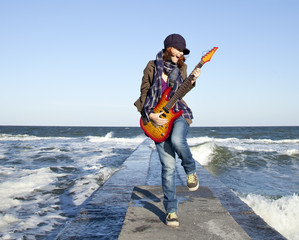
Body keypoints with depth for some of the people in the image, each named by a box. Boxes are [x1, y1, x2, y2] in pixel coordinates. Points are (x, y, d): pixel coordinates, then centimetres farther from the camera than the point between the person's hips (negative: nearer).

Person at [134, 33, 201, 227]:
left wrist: (192, 80, -5)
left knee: (177, 140, -35)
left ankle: (191, 170, -1)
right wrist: (150, 115, -11)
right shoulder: (152, 67, 0)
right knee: (168, 166, -5)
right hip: (158, 118, -1)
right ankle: (171, 209, 9)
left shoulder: (181, 68, 7)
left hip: (179, 113, 1)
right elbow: (144, 94, 1)